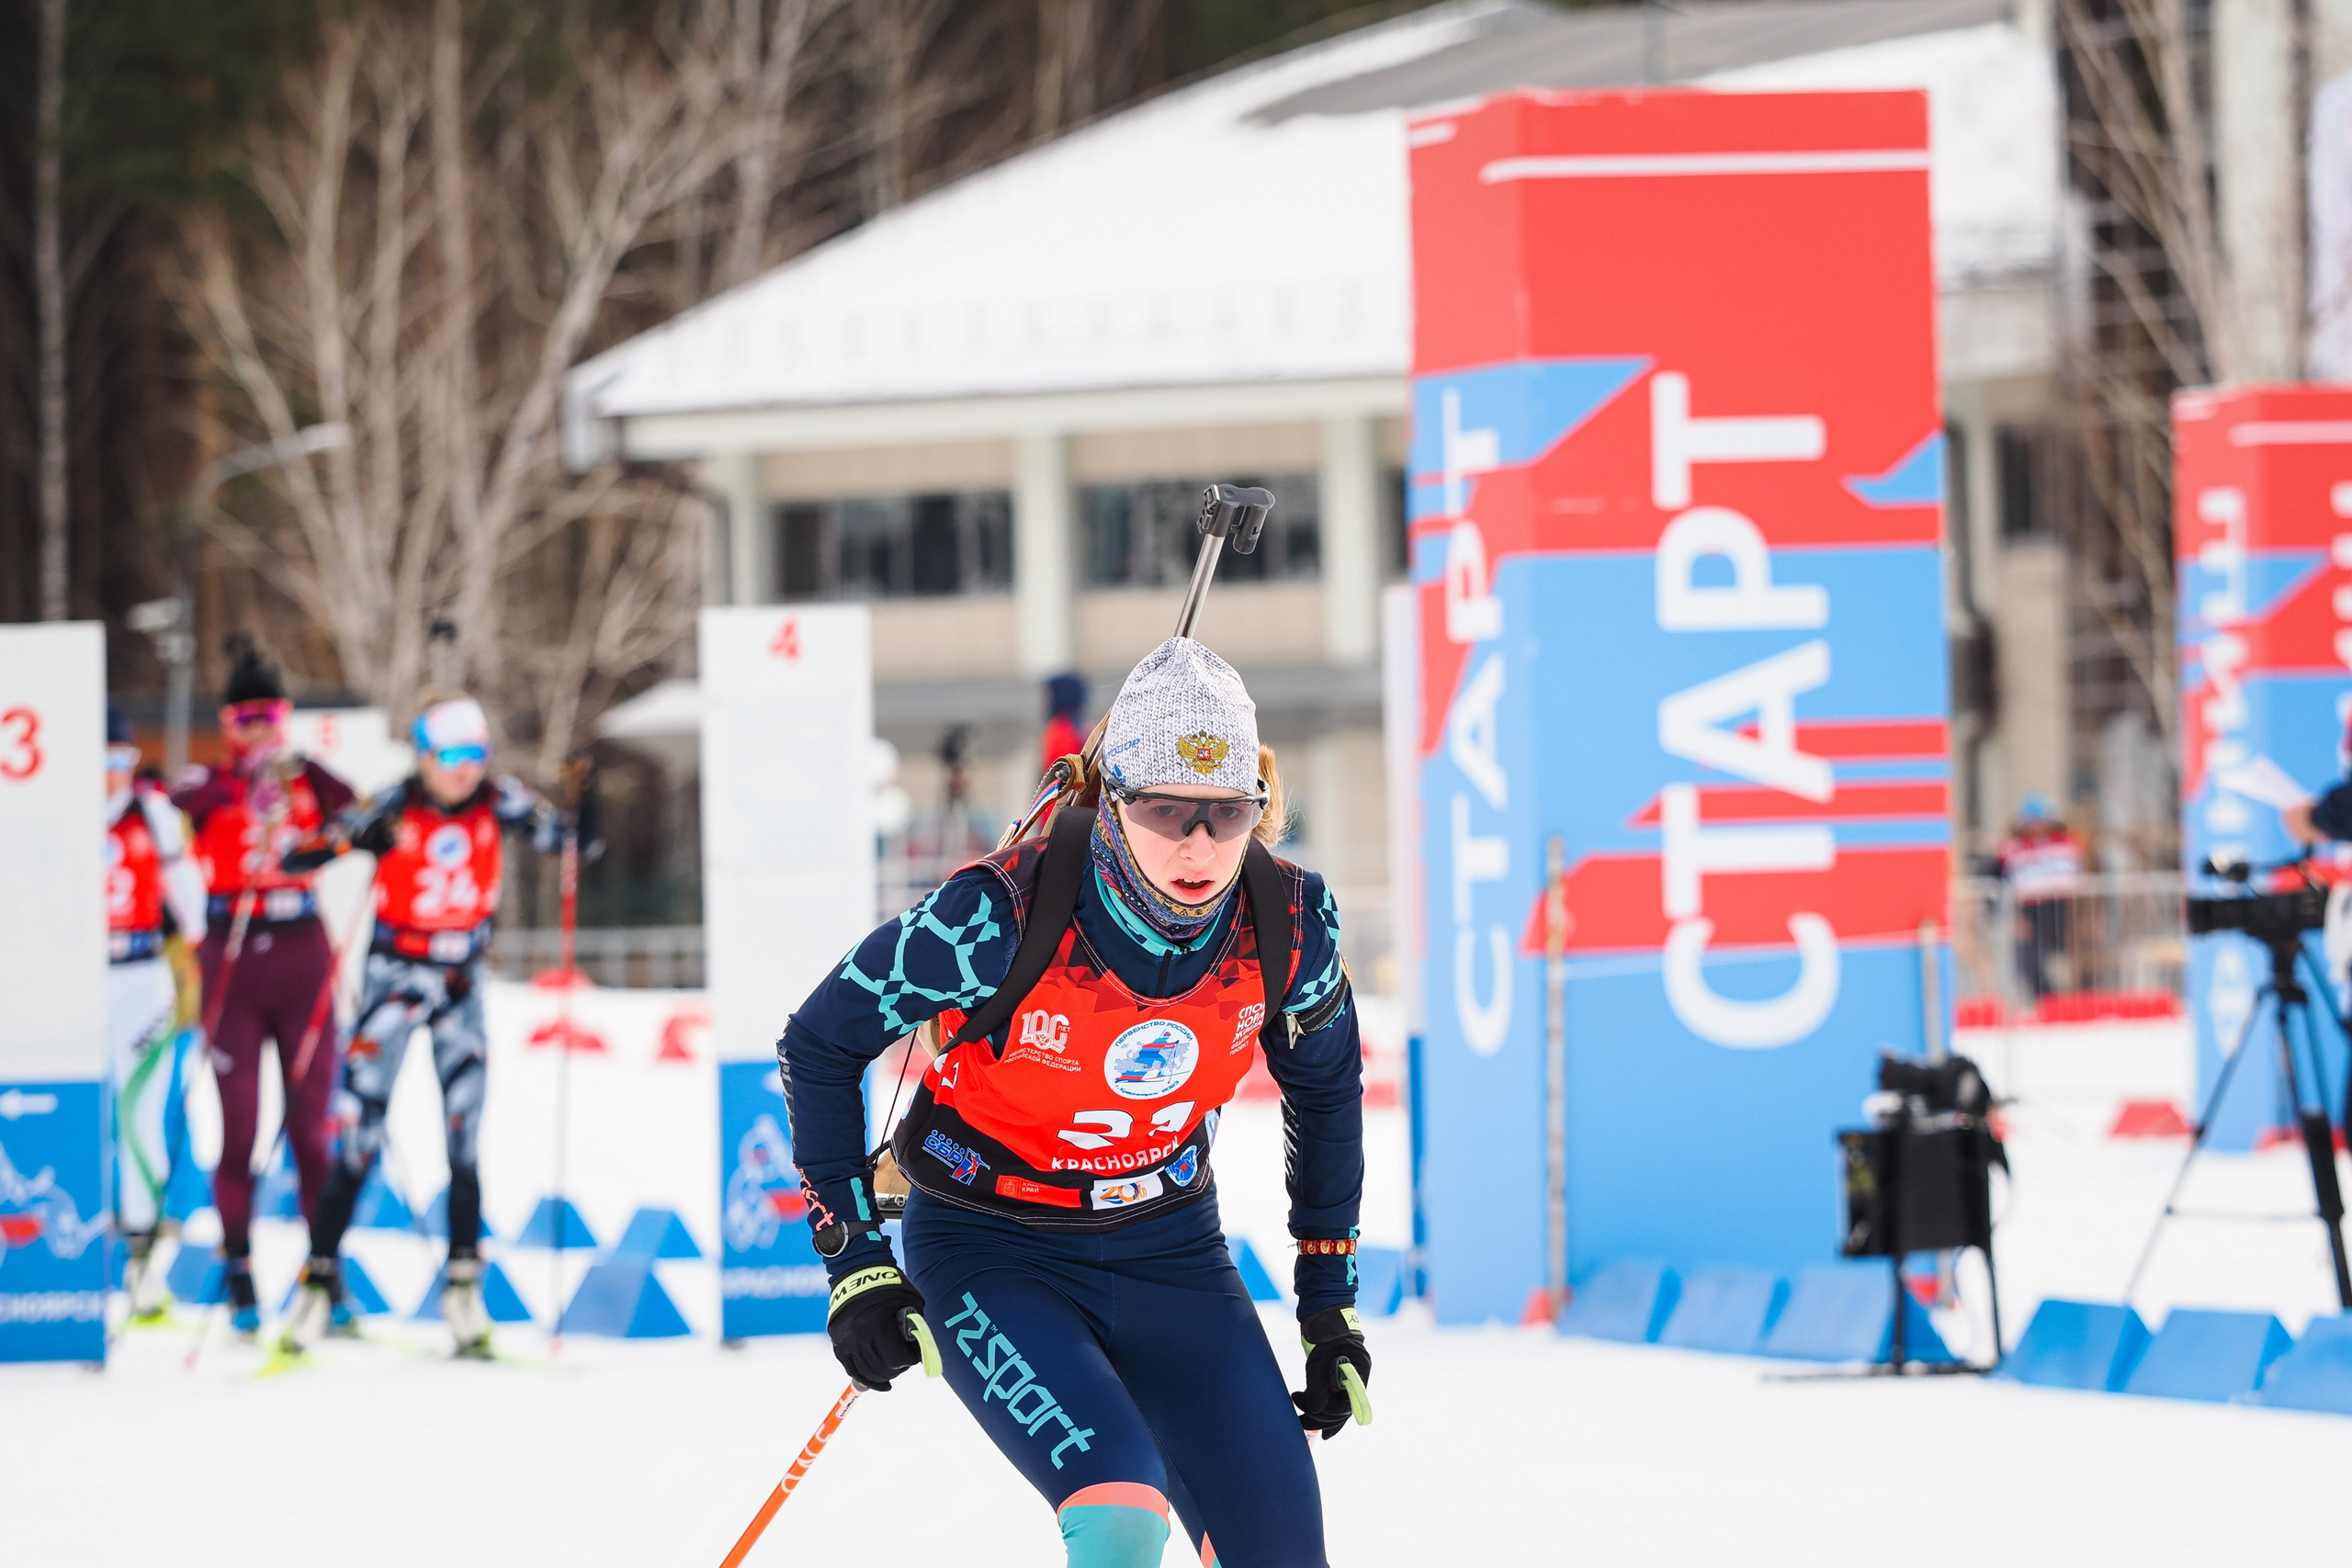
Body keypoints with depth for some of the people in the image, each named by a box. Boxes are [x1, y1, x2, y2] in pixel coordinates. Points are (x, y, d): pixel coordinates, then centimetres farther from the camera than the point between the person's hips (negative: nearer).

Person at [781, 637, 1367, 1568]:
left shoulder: (1289, 923, -15)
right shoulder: (1005, 915, -27)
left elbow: (1325, 1086, 8)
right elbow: (819, 1045, -12)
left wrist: (1331, 1302, 11)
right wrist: (856, 1263, -13)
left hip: (1168, 1246, 4)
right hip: (992, 1255, -4)